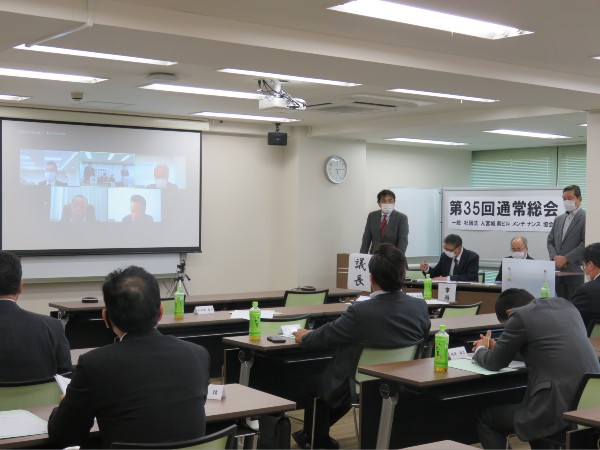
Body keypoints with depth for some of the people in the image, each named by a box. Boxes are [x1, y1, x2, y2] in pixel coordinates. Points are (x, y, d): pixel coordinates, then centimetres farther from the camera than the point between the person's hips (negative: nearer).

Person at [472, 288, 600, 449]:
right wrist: (500, 347, 33)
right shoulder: (564, 304, 15)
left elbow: (494, 363, 5)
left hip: (559, 410, -8)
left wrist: (480, 350, 26)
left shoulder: (520, 316, -6)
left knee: (484, 417, 14)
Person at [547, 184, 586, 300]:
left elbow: (585, 243, -13)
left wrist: (566, 258, -14)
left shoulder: (585, 218, -4)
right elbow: (550, 241, 18)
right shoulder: (558, 219, 18)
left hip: (576, 272, -6)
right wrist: (555, 257, -2)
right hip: (558, 271, 6)